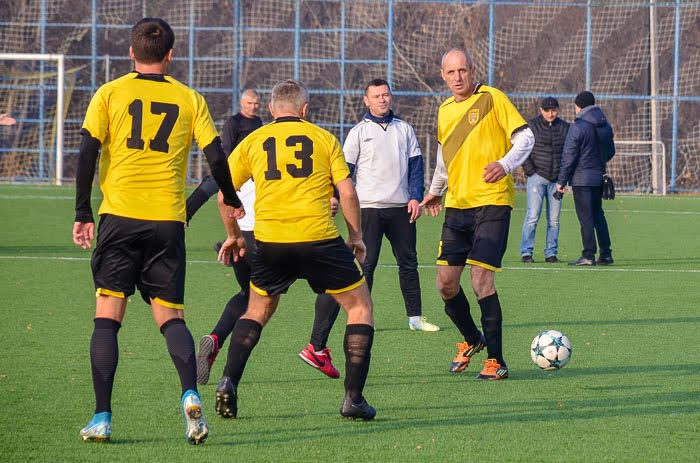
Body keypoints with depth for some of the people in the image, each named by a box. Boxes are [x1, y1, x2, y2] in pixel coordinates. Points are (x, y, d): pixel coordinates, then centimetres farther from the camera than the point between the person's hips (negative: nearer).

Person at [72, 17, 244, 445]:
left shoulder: (109, 94, 4)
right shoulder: (189, 99, 7)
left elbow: (87, 154, -2)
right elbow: (215, 156, 4)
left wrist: (83, 214, 4)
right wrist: (231, 200, 21)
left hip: (120, 216, -1)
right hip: (168, 219, 1)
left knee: (108, 316, 3)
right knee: (171, 315, 9)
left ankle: (102, 417, -4)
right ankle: (191, 395, -17)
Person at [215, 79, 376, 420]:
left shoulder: (253, 141, 12)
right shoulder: (323, 139, 8)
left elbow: (224, 195, 10)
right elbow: (347, 191, 2)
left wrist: (232, 235, 26)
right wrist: (356, 236, 15)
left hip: (269, 241, 3)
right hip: (319, 238, -2)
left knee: (257, 310, 24)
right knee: (360, 306, 12)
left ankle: (229, 384, 8)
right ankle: (353, 398, 3)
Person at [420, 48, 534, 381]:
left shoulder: (491, 99, -4)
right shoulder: (445, 110, 15)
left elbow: (525, 137, -7)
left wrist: (505, 164, -23)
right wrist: (435, 190, 38)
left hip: (491, 203, -6)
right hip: (456, 205, 6)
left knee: (481, 279, -14)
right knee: (445, 282, 2)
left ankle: (495, 361, -5)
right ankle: (471, 340, 28)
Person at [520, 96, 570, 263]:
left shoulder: (565, 128, 10)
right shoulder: (532, 125, 1)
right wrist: (531, 172, -8)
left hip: (556, 179, 3)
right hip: (537, 178, -3)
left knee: (554, 220, 4)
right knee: (533, 216, -9)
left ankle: (551, 253, 10)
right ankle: (526, 252, -6)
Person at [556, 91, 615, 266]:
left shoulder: (578, 127, -13)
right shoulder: (605, 126, 8)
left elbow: (569, 156, -13)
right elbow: (610, 152, 18)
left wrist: (562, 181, -8)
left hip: (581, 178, -7)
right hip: (599, 177, 7)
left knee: (585, 217, -5)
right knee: (598, 215, 15)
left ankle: (588, 255, -7)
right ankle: (606, 254, 15)